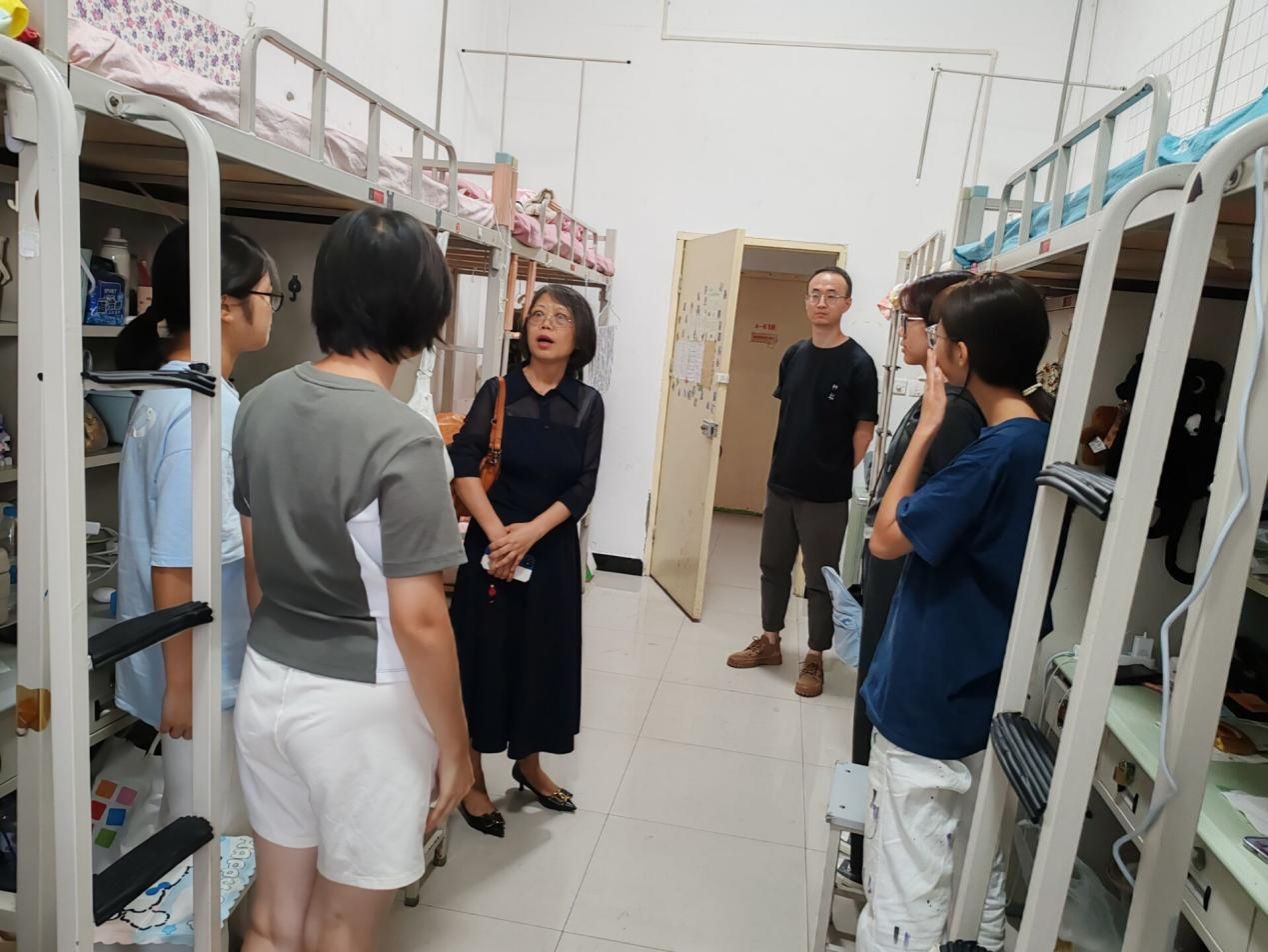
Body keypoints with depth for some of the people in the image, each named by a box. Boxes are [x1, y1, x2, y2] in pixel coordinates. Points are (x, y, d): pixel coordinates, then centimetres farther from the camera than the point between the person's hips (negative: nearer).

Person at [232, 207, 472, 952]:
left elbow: (253, 563, 9)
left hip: (267, 681, 7)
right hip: (361, 703, -6)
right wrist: (455, 745, -8)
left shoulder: (262, 405, -1)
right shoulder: (403, 438, -22)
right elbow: (418, 620, -21)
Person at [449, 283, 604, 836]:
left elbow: (583, 487, -4)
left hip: (552, 548, 2)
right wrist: (496, 532, -22)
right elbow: (462, 464, -12)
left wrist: (531, 532, -16)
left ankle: (529, 764, 35)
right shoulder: (498, 391, -3)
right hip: (493, 541, -2)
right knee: (485, 651, 4)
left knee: (543, 655, 13)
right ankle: (472, 778, 23)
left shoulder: (587, 404, 1)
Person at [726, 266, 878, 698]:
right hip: (781, 484, 6)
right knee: (773, 566, 16)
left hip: (827, 494, -6)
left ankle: (814, 659, 22)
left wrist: (844, 478, -6)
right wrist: (780, 461, 10)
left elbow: (864, 428, -9)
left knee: (820, 579, 7)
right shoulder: (794, 355, 6)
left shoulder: (858, 363, -12)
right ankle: (769, 642, 33)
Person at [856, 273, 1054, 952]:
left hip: (929, 703, -9)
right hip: (983, 699, 9)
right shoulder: (1041, 436, 2)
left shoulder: (998, 451, -25)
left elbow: (888, 538, -17)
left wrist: (926, 428, -12)